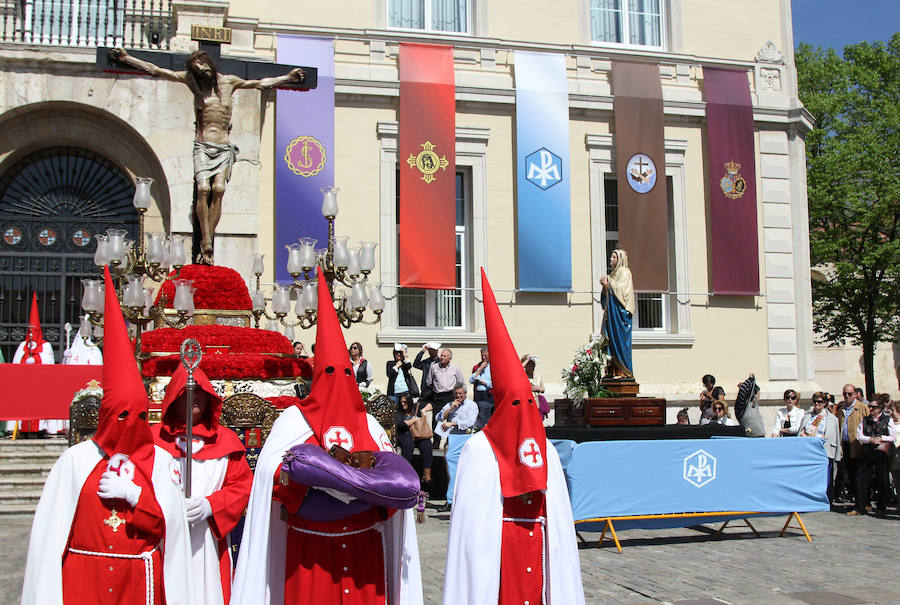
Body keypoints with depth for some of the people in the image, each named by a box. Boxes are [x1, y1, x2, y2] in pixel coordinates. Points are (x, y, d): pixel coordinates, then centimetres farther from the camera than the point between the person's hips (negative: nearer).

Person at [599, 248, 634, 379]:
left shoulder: (624, 272, -4)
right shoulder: (614, 273, 21)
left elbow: (622, 289, -15)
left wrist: (608, 284, -11)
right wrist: (605, 285, 5)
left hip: (620, 311, -8)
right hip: (612, 312, 8)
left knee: (619, 340, -10)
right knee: (611, 339, 2)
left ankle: (623, 372, -9)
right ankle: (614, 370, 1)